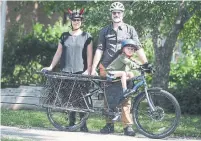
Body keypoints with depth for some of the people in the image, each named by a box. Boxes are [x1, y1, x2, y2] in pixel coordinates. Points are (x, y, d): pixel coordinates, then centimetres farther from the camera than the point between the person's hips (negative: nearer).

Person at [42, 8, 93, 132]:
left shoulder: (86, 36, 6)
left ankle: (83, 124, -3)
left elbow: (89, 55, 1)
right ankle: (71, 123, 6)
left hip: (81, 72, -3)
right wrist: (51, 67, 9)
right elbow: (59, 53, 16)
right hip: (66, 71, 3)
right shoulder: (64, 36, 14)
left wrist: (89, 70, -9)